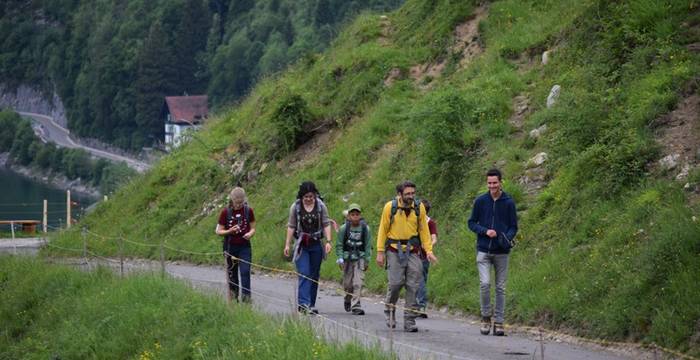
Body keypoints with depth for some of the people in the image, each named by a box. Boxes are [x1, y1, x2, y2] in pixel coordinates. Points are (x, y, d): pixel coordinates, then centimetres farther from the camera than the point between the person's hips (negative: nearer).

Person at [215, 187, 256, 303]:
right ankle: (233, 301, 16)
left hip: (244, 247, 0)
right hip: (230, 247, 0)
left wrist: (250, 234, -15)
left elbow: (253, 228, 8)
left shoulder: (248, 211, -1)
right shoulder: (225, 212, -5)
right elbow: (218, 231, -1)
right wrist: (230, 231, -20)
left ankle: (246, 299, -12)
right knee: (232, 274, 7)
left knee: (245, 272, -11)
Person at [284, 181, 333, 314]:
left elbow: (326, 224, 1)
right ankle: (303, 304, -21)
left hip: (316, 244, 2)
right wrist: (287, 244, -3)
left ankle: (311, 305, 16)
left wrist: (328, 241, -9)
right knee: (304, 274, -14)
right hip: (301, 245, -2)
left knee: (314, 275, 7)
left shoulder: (320, 206, -1)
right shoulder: (295, 207, -3)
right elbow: (291, 226, 1)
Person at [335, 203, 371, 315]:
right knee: (347, 283, 9)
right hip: (347, 258, 1)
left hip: (360, 258, -1)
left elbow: (368, 246, 3)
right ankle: (348, 299, 38)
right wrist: (340, 258, -8)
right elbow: (339, 245, 0)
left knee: (358, 283, -11)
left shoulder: (365, 228, -5)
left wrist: (366, 260, 2)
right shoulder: (344, 228, -7)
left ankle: (356, 306, -10)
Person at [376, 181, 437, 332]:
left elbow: (424, 230, 9)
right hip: (394, 250, -2)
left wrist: (428, 250, 2)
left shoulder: (419, 208, 2)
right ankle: (390, 311, 18)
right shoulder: (390, 207, -5)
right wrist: (380, 252, -2)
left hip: (413, 250, 2)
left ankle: (409, 321, 3)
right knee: (396, 282, -10)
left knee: (413, 285, -3)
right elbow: (383, 230, 1)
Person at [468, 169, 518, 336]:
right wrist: (485, 231, -11)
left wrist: (507, 238, -15)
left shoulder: (509, 202, 2)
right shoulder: (480, 201, 3)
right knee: (485, 283, -14)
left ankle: (499, 322, 10)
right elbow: (472, 223, 7)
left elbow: (514, 226, 6)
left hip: (502, 252, 1)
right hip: (484, 251, -1)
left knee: (500, 288, 3)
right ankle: (486, 317, 3)